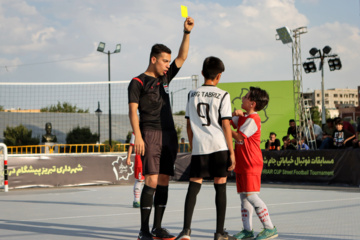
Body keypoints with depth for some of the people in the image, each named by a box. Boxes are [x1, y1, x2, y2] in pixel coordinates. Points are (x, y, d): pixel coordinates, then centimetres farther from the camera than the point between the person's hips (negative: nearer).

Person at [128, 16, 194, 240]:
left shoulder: (165, 78, 18)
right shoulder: (138, 82, -1)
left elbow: (182, 57, 17)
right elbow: (133, 110, -8)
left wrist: (187, 32, 5)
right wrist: (137, 137, -18)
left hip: (169, 135, 7)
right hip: (150, 135, -7)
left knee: (164, 182, 5)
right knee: (152, 181, -13)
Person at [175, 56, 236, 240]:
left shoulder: (192, 95, 9)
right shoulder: (222, 95, -2)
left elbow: (189, 125, 11)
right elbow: (226, 125, -6)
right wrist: (231, 152, -1)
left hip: (199, 148, 3)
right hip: (219, 146, -2)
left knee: (194, 186, 4)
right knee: (220, 187, 5)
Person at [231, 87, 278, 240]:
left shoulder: (252, 120, -15)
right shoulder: (243, 117, 14)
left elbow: (239, 137, -18)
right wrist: (234, 114, 0)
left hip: (251, 164, -10)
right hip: (241, 164, 10)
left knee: (251, 196, -13)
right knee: (243, 196, 9)